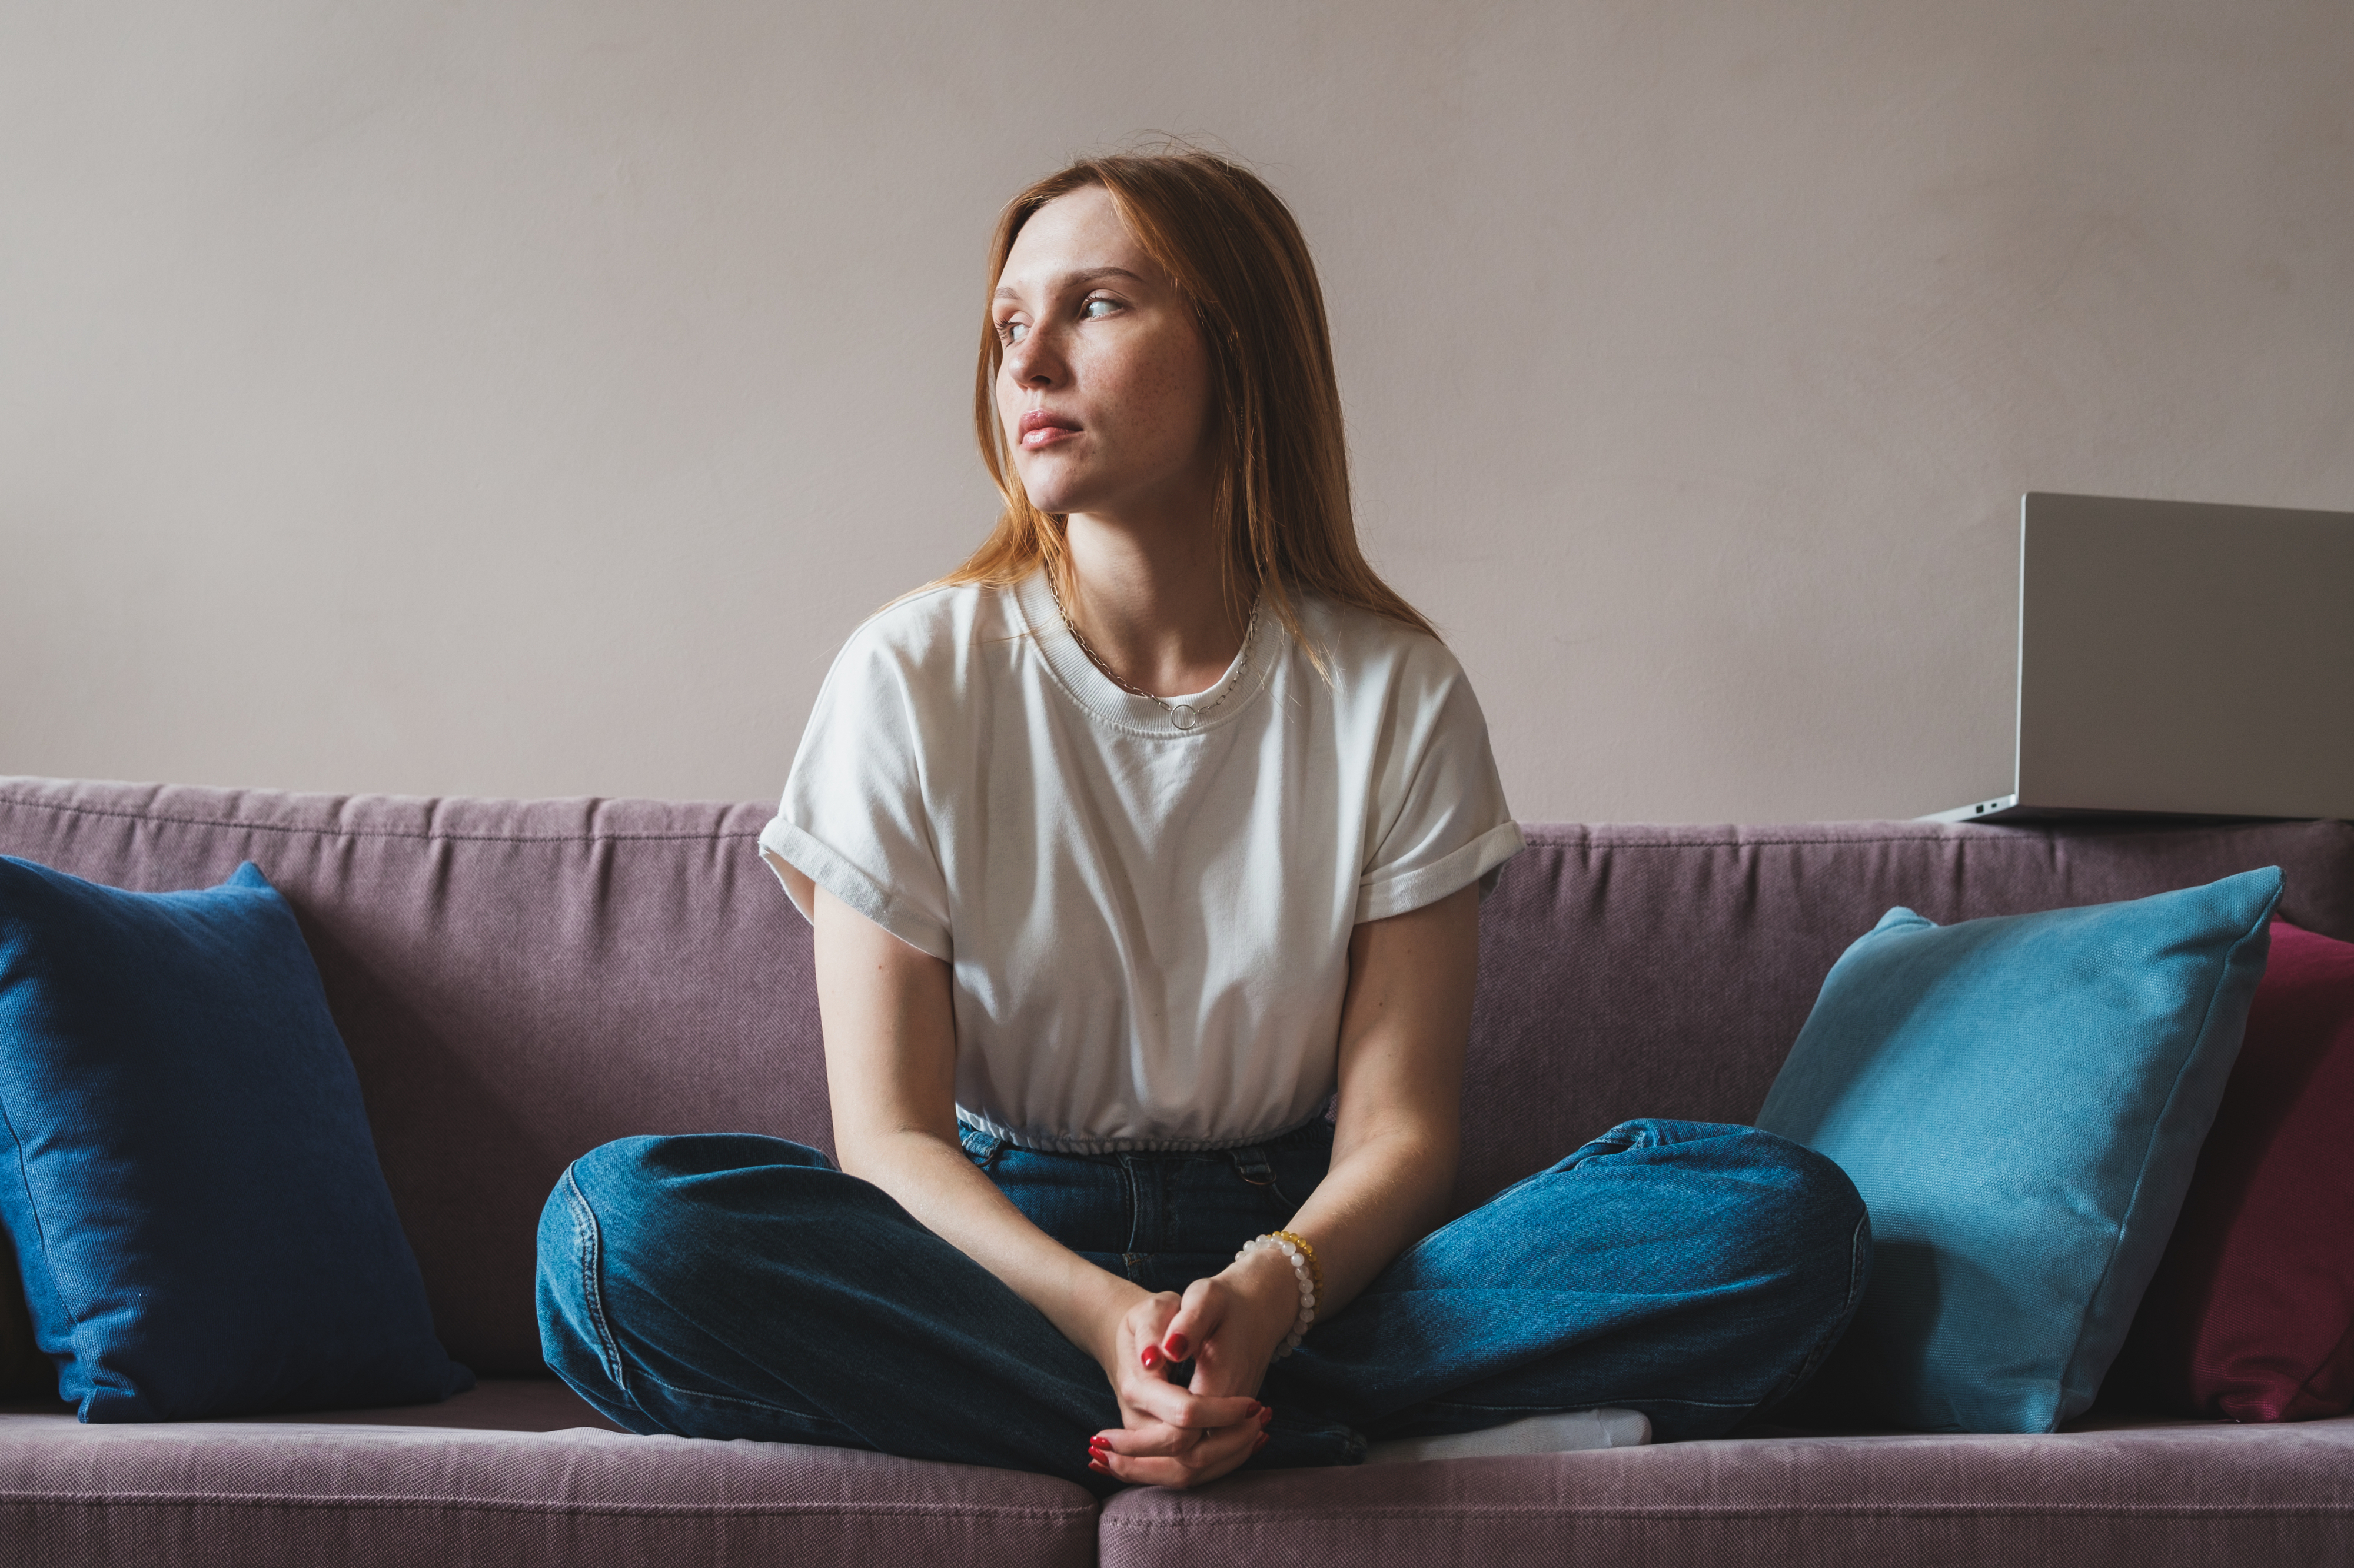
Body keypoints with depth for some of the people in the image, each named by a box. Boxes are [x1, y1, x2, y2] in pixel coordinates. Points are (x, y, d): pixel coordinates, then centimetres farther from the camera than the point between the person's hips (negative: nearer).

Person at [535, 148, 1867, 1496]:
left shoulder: (1396, 693, -2)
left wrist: (1268, 1293, -27)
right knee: (622, 1231, -32)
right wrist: (1105, 1317, -26)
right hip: (998, 1252, 1)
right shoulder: (913, 679, -3)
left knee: (1788, 1215, -22)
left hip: (1299, 1250, 0)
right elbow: (891, 1132, -7)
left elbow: (1398, 1124, -4)